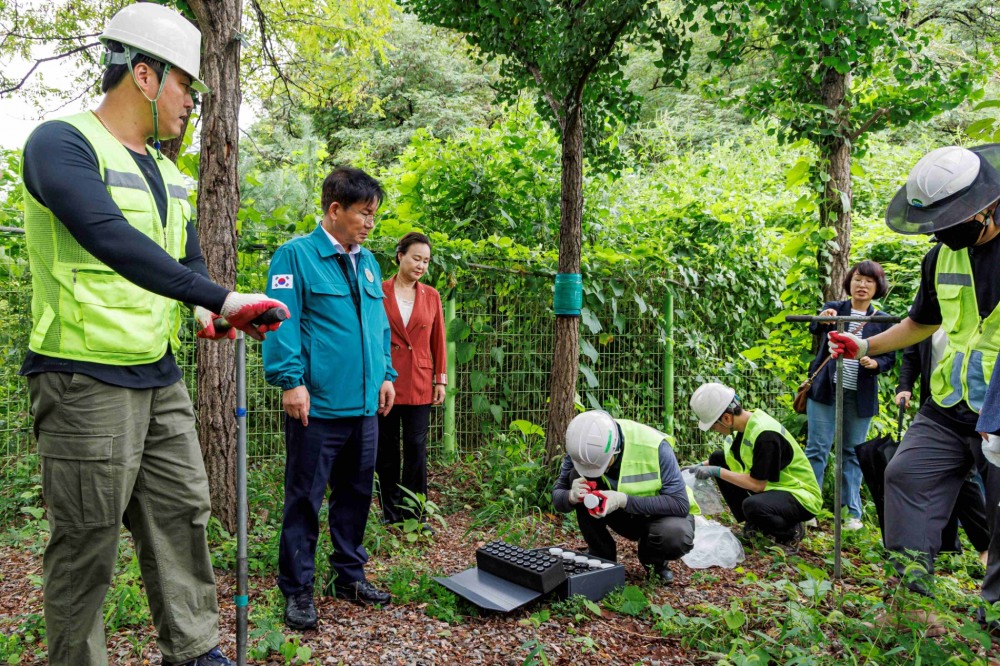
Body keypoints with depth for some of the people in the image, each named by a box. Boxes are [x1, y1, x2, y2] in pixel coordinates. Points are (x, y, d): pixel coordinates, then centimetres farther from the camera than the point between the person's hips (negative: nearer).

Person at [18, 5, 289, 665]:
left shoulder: (167, 175, 16)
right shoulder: (61, 143, -10)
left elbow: (188, 259, 21)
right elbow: (111, 240, -26)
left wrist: (207, 310, -1)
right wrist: (220, 298, -30)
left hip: (161, 378, 8)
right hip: (86, 380, -8)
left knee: (183, 513, 11)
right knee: (87, 541, 2)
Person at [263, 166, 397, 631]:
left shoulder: (367, 262, 14)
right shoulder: (296, 255, -7)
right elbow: (283, 324, -13)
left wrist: (385, 373, 14)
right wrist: (291, 380, -19)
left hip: (364, 405, 7)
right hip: (317, 405, -7)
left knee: (356, 493, 16)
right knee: (305, 499, 4)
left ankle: (350, 575, 32)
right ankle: (297, 590, 18)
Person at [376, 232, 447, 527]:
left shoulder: (431, 295, 6)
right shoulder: (379, 292, -1)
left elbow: (438, 340, 9)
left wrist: (441, 379, 5)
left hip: (419, 382, 1)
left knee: (416, 447, 1)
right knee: (387, 448, 7)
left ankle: (413, 514, 12)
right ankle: (391, 512, 20)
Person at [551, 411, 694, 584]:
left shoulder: (655, 446, -30)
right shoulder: (581, 447, -19)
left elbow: (680, 504, -30)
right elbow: (557, 496, -13)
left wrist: (623, 500, -41)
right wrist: (571, 496, -38)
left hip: (660, 513, -2)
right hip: (623, 515, 3)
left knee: (676, 535, -38)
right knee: (577, 477, -24)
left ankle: (655, 561, 1)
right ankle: (603, 558, -6)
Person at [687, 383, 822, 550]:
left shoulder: (765, 434, -29)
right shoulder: (746, 421, -4)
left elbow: (757, 485, -27)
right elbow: (730, 457, 15)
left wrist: (717, 472, -22)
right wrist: (703, 466, 2)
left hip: (801, 496, -9)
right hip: (771, 486, 9)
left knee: (752, 505, -39)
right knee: (717, 457, 0)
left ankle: (791, 532, -4)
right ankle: (753, 523, 9)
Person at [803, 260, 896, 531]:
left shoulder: (882, 320, 7)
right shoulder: (833, 308, 4)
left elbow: (890, 358, 8)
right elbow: (814, 328, -16)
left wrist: (874, 363, -15)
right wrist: (823, 320, -39)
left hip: (860, 395, 1)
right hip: (826, 389, -1)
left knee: (853, 452, 7)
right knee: (817, 448, -2)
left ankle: (853, 512, 16)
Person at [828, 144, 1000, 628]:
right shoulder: (942, 257, 7)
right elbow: (922, 322, 24)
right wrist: (865, 346, 16)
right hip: (947, 409, 5)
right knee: (906, 474, -7)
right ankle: (908, 575, -1)